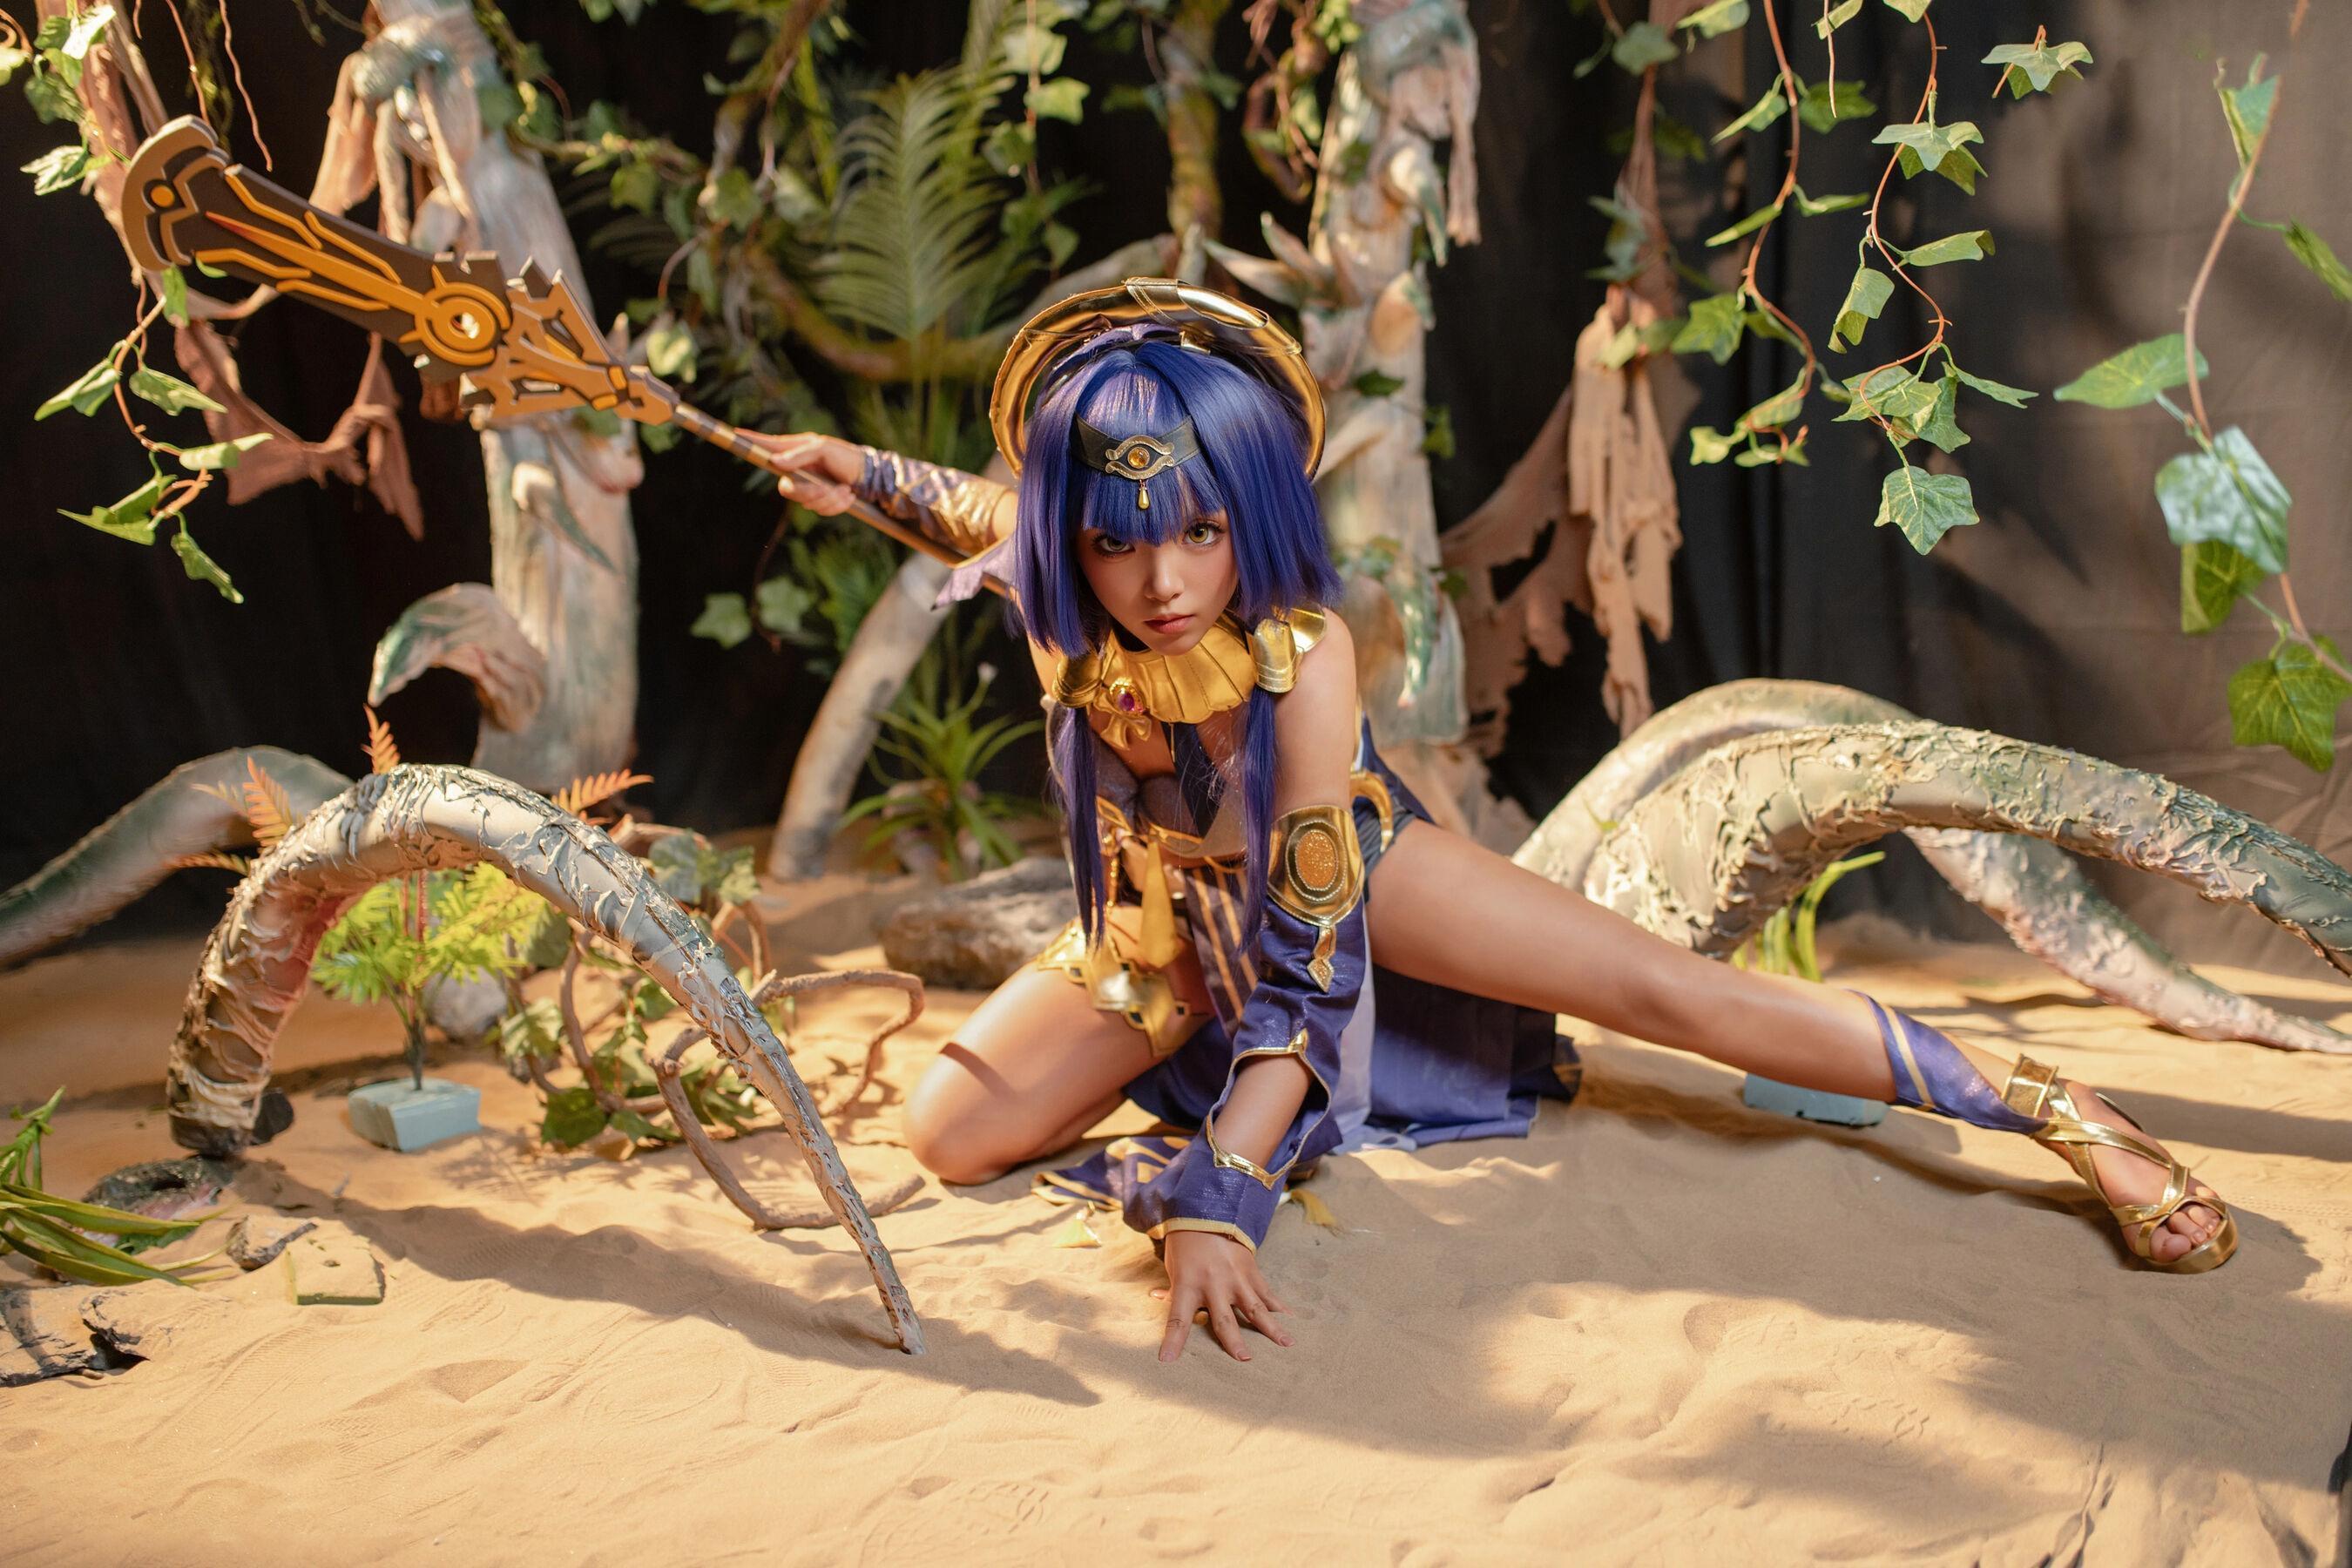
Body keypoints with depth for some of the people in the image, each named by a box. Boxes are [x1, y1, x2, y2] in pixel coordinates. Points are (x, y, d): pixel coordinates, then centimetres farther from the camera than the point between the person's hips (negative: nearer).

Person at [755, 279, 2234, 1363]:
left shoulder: (1303, 651, -38)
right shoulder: (1060, 594, -27)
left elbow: (1310, 946, -38)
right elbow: (986, 510, 3)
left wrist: (1215, 1200, -44)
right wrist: (863, 477, -14)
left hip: (1345, 861, -3)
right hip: (1173, 911, 4)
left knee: (1665, 987, -16)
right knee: (957, 1134, -16)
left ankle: (2062, 1114, -7)